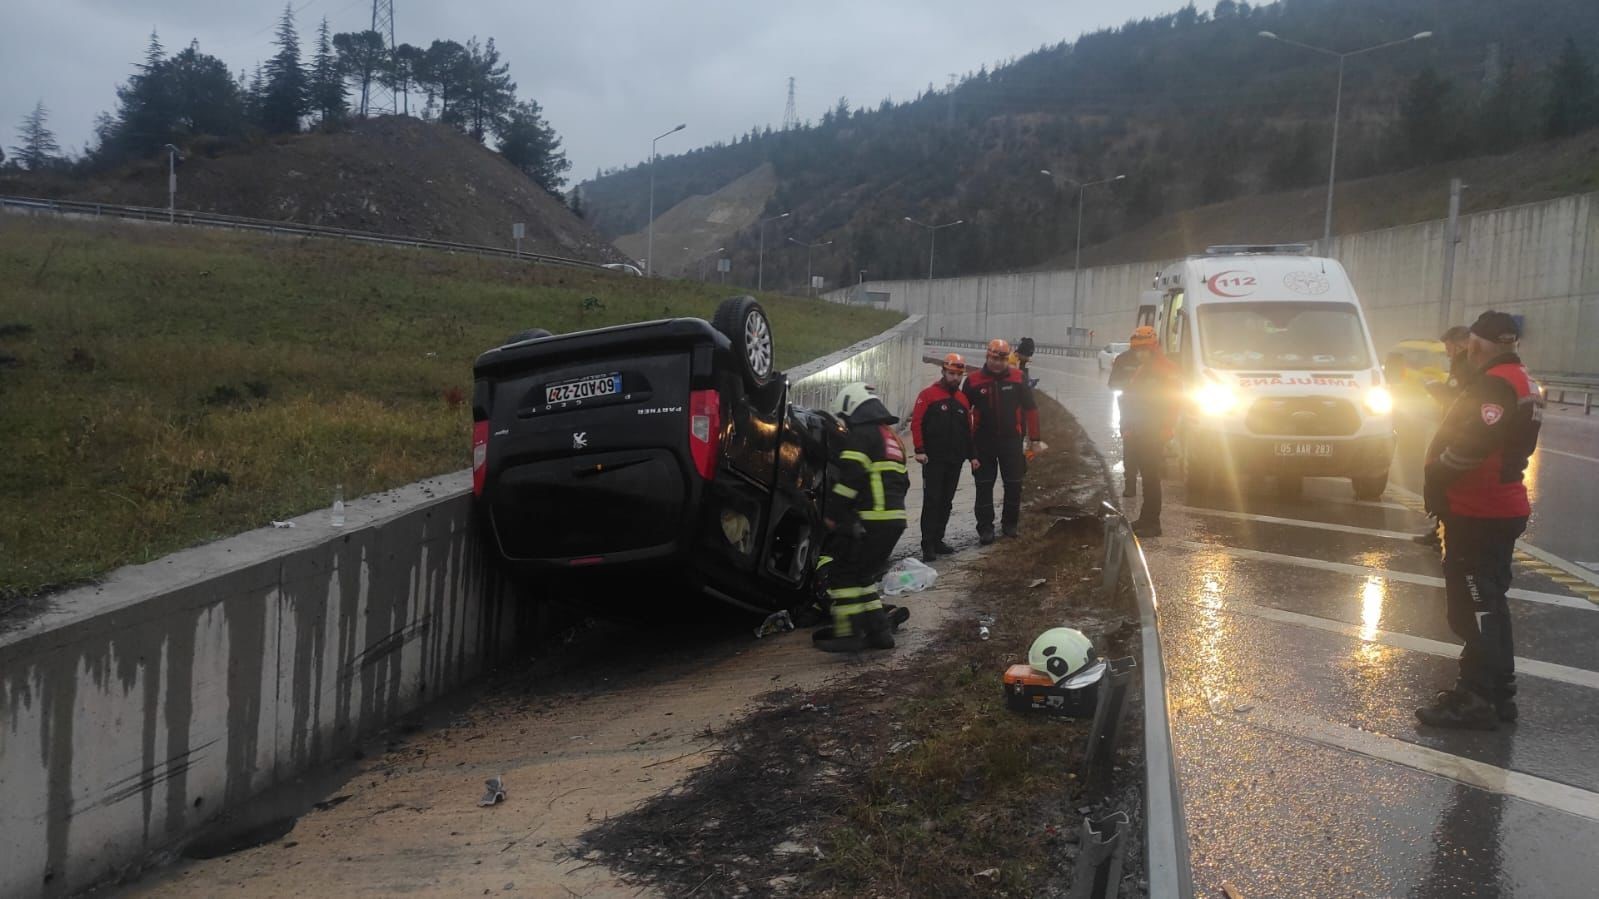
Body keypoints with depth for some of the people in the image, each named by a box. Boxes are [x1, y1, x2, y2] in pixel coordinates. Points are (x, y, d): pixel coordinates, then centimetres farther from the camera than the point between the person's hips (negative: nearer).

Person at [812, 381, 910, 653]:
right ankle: (878, 630, 14)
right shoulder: (892, 437, 23)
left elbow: (849, 478, -17)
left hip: (868, 520, -9)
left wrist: (832, 513, -13)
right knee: (863, 574, 18)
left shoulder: (860, 435, -7)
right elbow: (902, 481, 27)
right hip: (895, 519, 9)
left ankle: (849, 633, -5)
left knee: (842, 572, -2)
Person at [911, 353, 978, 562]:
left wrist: (971, 456, 17)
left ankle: (937, 540, 17)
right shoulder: (928, 395, -4)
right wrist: (919, 450, -16)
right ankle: (928, 546, -8)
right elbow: (916, 423, -8)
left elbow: (967, 430, 20)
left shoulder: (963, 400, 15)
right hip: (933, 459, -6)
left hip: (955, 460, 6)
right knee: (932, 501, -8)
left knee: (946, 502, 9)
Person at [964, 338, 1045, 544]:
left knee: (1014, 484, 9)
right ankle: (985, 528, 9)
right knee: (984, 487, 2)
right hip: (983, 442, -1)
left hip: (1011, 440, 1)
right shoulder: (974, 380, -4)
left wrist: (1034, 439, 2)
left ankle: (1010, 523, 26)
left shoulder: (1018, 378, -2)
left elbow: (1030, 408, 4)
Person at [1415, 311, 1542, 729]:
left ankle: (1475, 699, -3)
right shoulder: (1519, 381, 14)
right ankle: (1498, 691, 23)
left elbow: (1471, 444, -26)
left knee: (1473, 604, -6)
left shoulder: (1495, 384, -18)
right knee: (1488, 602, 16)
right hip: (1500, 507, 10)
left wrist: (1436, 479, -11)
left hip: (1477, 512, -10)